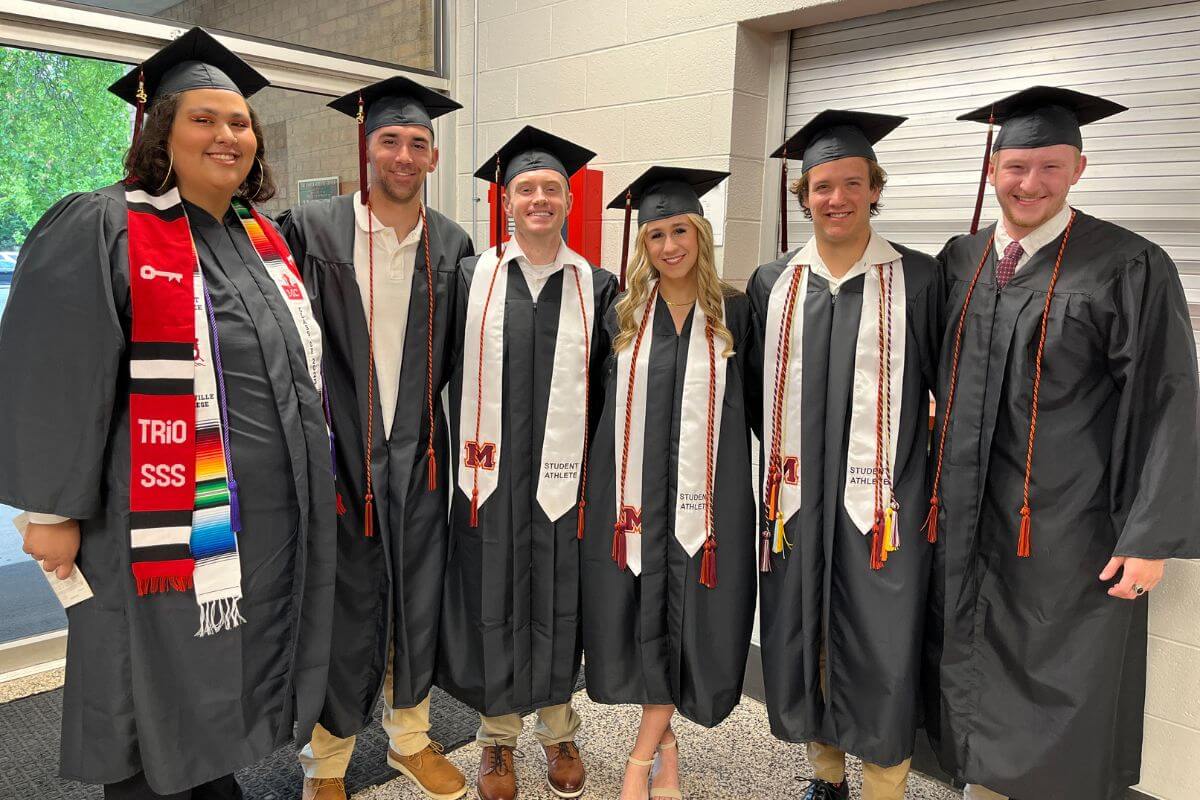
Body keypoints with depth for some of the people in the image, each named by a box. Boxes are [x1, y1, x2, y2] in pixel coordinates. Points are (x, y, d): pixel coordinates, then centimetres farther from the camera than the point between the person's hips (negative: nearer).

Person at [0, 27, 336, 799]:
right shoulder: (98, 231, -9)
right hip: (163, 529, -6)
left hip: (273, 524, 6)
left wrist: (314, 481, 18)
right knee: (161, 705, 10)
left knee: (224, 695, 19)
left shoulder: (266, 240, 11)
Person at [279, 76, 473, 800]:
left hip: (418, 455, 3)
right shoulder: (313, 229, -5)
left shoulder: (453, 246, 4)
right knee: (341, 606, 8)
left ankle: (410, 735, 37)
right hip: (337, 450, -3)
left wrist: (423, 417, 7)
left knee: (417, 597, 14)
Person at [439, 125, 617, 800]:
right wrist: (456, 465, -1)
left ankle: (559, 731, 33)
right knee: (493, 598, 9)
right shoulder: (472, 278, 2)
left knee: (557, 600, 12)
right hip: (491, 473, 0)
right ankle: (499, 736, 30)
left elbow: (608, 390, 3)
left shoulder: (597, 288, 2)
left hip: (562, 475, 0)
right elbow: (447, 374, 3)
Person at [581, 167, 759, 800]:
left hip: (704, 493, -2)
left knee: (684, 621, 3)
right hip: (632, 491, 2)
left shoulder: (734, 313, 1)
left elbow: (754, 402, 5)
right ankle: (663, 742, 30)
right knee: (640, 617, 8)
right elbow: (606, 403, 12)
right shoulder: (623, 315, 7)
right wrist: (601, 488, 7)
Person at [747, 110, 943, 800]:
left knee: (881, 655, 3)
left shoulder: (917, 278, -2)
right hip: (796, 499, 3)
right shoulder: (772, 284, 6)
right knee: (801, 645, 14)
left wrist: (931, 463, -1)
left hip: (883, 502, -3)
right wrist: (786, 463, 8)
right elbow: (755, 390, 13)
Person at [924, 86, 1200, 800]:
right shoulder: (959, 261, 5)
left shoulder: (1128, 269, -9)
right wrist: (933, 490, 8)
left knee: (1062, 731, 9)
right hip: (969, 525, 5)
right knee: (979, 688, 18)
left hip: (1070, 537, -4)